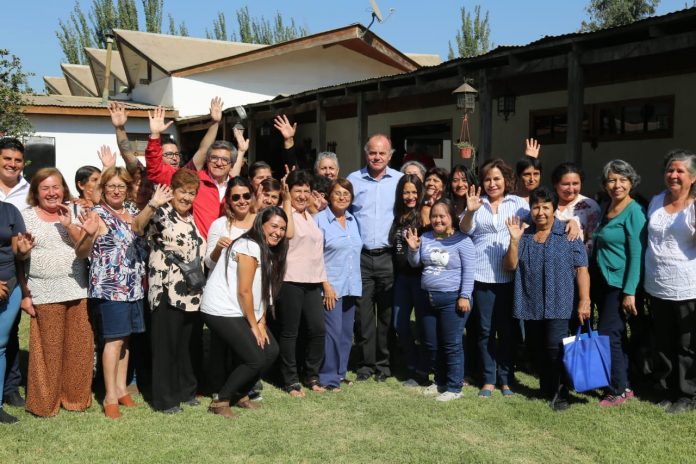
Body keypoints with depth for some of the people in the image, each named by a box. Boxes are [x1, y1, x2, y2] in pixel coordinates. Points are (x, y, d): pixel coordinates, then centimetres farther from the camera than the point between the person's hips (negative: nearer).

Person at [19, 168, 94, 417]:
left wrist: (69, 225, -13)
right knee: (48, 349, 2)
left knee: (79, 346, 5)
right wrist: (24, 294, -4)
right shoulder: (26, 216, 2)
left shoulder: (73, 214, 9)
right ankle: (45, 402, 17)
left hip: (78, 291, 3)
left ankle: (75, 396, 21)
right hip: (45, 294, -2)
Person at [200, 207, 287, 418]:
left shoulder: (269, 251, 12)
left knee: (271, 351, 4)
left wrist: (261, 322, 0)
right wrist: (254, 325, -10)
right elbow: (244, 291, -19)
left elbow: (264, 291, 9)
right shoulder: (250, 247, -18)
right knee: (255, 359, -11)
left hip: (242, 312, 9)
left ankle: (239, 394, 22)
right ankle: (220, 401, 6)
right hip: (222, 312, -9)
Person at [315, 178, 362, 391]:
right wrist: (326, 285, -15)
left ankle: (340, 372, 24)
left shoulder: (352, 221, 13)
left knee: (346, 332, 11)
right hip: (331, 287, -6)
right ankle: (328, 378, 3)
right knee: (333, 331, -8)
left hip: (351, 286, 6)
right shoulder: (320, 220, -7)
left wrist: (356, 282, 14)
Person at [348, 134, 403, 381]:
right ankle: (366, 362, 17)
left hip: (388, 256, 0)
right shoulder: (353, 180, 5)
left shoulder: (401, 181, 4)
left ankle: (384, 363, 19)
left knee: (387, 313, 7)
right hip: (360, 256, 0)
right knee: (363, 313, 5)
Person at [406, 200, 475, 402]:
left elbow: (468, 271, -11)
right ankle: (440, 381, 31)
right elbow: (415, 263, 15)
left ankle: (454, 387, 9)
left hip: (452, 299, -7)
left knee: (452, 345, -2)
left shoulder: (462, 240, -8)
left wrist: (464, 296, -17)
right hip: (428, 299, 7)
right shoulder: (425, 238, 10)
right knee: (432, 344, 15)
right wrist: (413, 249, -4)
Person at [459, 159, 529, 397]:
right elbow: (465, 230, 0)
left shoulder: (519, 203, 8)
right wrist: (470, 211, -16)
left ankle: (506, 379, 19)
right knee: (485, 330, 6)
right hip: (482, 276, 1)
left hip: (510, 276, -1)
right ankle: (488, 379, 17)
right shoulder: (478, 203, 11)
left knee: (507, 329, 7)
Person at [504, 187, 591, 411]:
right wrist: (514, 240, -10)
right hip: (530, 305, 4)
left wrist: (584, 301, -11)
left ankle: (559, 393, 6)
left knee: (555, 348, -10)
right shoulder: (524, 236, 10)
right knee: (537, 349, 12)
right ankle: (546, 390, 27)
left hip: (558, 305, -4)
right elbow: (510, 266, 3)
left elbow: (582, 269, -5)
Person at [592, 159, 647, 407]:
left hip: (620, 284, -8)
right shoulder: (606, 208, 10)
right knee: (616, 335, 14)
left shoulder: (634, 212, -13)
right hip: (601, 280, 8)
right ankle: (624, 384, 24)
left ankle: (619, 390, 8)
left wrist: (630, 292, -20)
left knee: (608, 335, -6)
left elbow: (637, 254, -17)